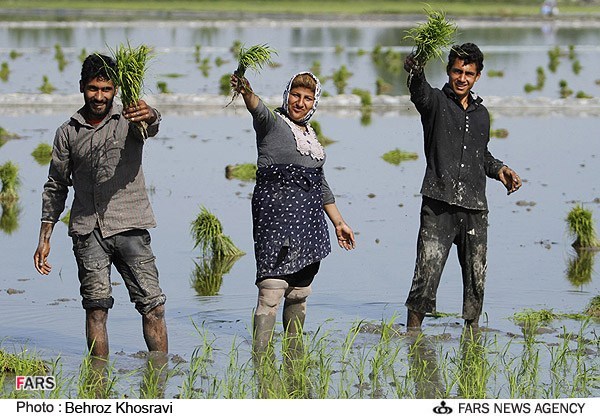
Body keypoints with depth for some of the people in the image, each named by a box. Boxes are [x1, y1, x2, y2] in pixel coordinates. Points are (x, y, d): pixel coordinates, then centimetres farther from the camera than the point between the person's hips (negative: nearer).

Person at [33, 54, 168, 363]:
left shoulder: (129, 120, 5)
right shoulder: (67, 132, 11)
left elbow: (151, 126, -21)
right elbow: (56, 186, 17)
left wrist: (148, 115, -47)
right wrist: (44, 238, 11)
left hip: (130, 227, -1)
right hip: (87, 231, 1)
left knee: (153, 306, -6)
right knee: (96, 308, -5)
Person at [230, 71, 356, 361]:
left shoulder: (310, 136, 20)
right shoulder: (273, 123, -1)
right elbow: (259, 110, -25)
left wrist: (338, 222, 28)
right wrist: (247, 93, -47)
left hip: (308, 219, 7)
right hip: (276, 215, -7)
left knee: (299, 293, 10)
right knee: (272, 290, -14)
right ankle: (260, 362, -17)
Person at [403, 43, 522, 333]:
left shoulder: (481, 114, 19)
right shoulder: (436, 102, 2)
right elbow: (420, 93, -23)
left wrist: (498, 169, 11)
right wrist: (415, 72, -46)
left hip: (474, 207, 5)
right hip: (439, 203, -5)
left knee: (476, 274, 7)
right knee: (427, 273, -12)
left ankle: (472, 326, 22)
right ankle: (412, 329, -4)